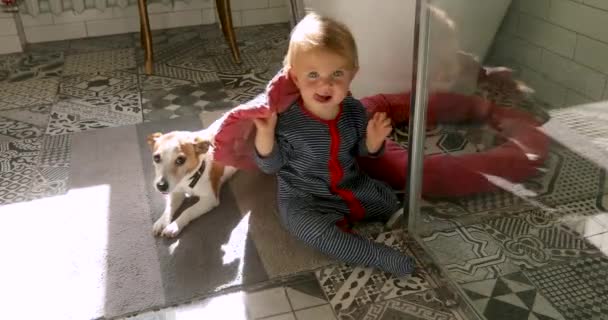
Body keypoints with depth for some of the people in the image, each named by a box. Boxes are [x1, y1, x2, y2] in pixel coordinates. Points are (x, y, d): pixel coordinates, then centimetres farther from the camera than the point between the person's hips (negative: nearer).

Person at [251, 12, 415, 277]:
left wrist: (373, 140, -18)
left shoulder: (354, 110, -10)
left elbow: (359, 152, 5)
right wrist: (265, 133, -32)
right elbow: (270, 166, -14)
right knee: (316, 231, -31)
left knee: (391, 202, 8)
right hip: (304, 199, -5)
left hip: (352, 186, 5)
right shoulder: (287, 119, -22)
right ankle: (382, 257, -19)